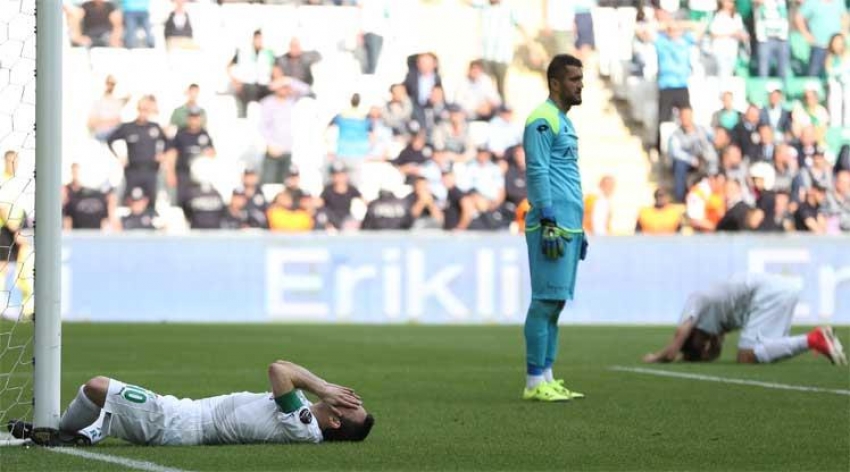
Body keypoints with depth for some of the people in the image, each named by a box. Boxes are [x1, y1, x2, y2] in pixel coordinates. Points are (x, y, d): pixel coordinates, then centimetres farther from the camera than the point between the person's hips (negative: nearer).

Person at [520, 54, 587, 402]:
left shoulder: (565, 122, 21)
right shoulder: (543, 120, -8)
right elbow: (538, 173, -15)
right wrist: (549, 223, -20)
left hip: (568, 227, 10)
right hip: (551, 226, -10)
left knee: (555, 302, 9)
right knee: (545, 301, -9)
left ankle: (546, 378, 11)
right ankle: (534, 383, -8)